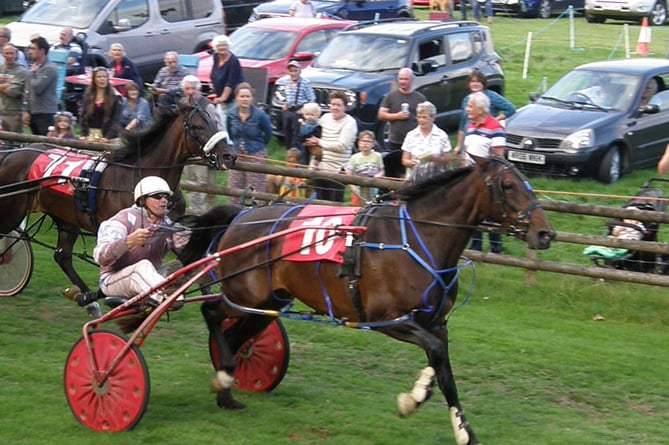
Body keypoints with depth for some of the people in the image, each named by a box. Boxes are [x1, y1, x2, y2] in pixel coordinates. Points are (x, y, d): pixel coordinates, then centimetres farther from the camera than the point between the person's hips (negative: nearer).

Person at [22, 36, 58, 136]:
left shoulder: (49, 69, -12)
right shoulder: (34, 67, 15)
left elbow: (37, 88, -23)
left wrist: (33, 73, -6)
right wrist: (26, 111, 13)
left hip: (46, 114, -9)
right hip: (33, 113, 9)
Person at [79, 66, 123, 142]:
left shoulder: (115, 97, -2)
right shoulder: (87, 96, 9)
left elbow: (116, 120, -8)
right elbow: (83, 117, 9)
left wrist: (108, 137, -20)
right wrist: (83, 134, -5)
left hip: (109, 137, -3)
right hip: (90, 135, 3)